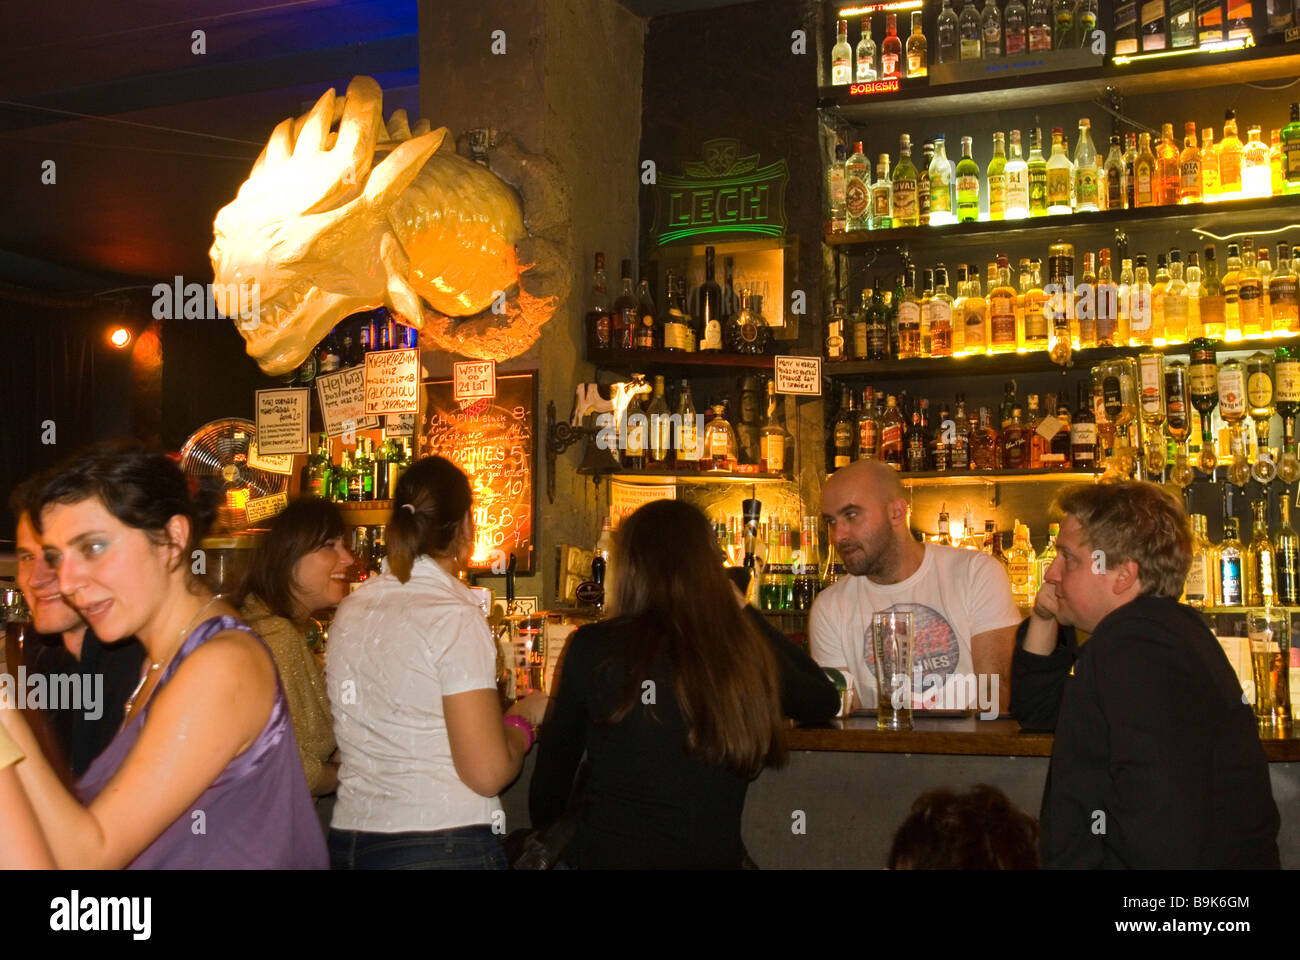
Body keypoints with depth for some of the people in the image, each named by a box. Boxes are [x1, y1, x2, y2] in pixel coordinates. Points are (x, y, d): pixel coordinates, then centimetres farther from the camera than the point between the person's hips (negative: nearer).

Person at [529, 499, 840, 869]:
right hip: (712, 856, 3)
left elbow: (555, 765, 1)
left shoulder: (592, 647, -10)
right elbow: (825, 702, 14)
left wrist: (545, 833, 20)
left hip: (606, 853, -3)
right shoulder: (749, 652, -6)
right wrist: (743, 612, 16)